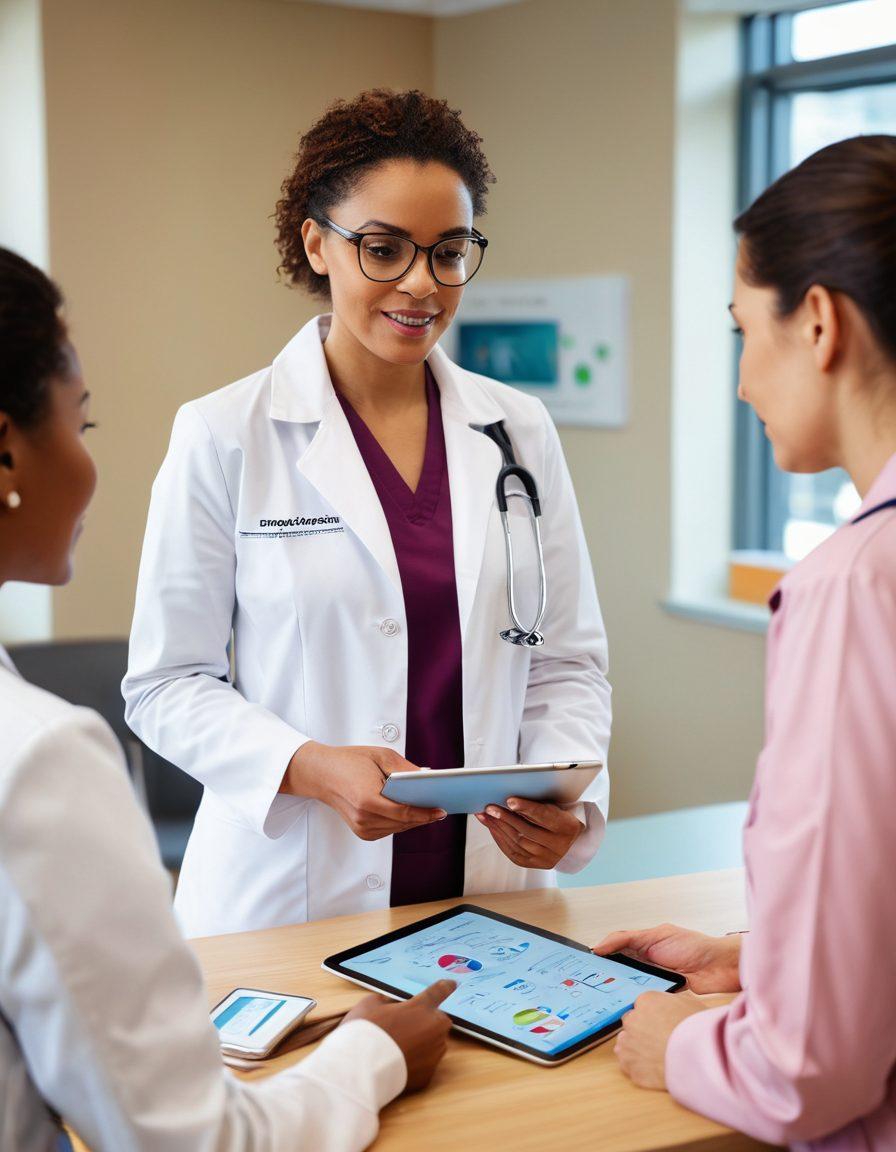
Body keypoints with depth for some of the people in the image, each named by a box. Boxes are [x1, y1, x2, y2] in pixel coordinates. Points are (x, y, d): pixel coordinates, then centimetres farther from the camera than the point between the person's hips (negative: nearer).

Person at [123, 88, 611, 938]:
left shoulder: (520, 431, 5)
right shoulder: (222, 438, -5)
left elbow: (568, 661, 7)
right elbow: (168, 683, -4)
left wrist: (566, 796, -11)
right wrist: (314, 767, -20)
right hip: (288, 899, -3)